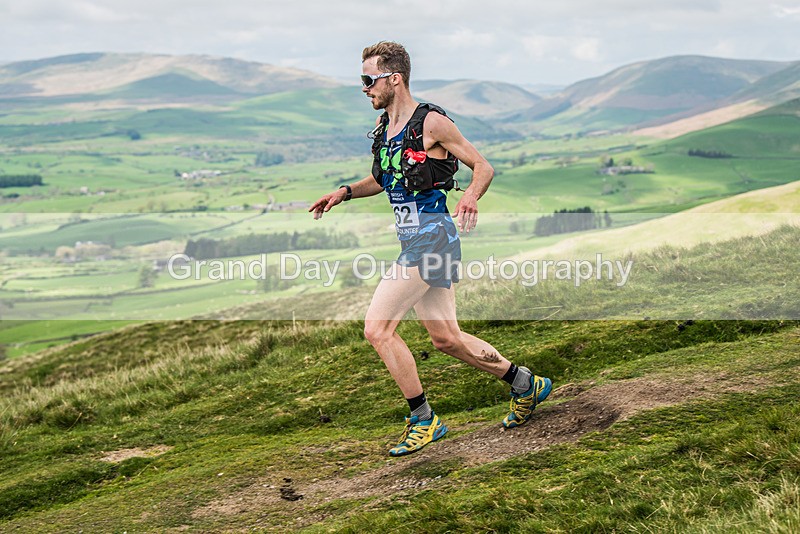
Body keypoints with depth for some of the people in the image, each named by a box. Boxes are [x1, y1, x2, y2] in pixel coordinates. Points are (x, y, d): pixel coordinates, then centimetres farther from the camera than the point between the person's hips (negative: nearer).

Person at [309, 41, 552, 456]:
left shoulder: (431, 122, -10)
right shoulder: (383, 126, 13)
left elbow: (483, 167, -6)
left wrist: (470, 196, -26)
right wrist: (345, 192, 10)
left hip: (431, 237, -9)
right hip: (414, 240, 9)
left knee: (377, 328, -11)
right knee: (445, 338, 13)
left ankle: (423, 420, 1)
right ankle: (526, 384, 29)